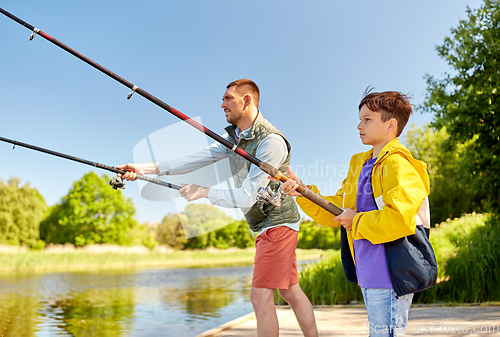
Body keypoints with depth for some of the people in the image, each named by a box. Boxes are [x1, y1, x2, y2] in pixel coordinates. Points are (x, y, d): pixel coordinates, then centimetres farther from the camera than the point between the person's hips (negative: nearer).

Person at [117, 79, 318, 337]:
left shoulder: (271, 142, -23)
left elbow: (246, 197, -25)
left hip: (277, 223, -9)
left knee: (260, 296, -9)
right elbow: (199, 158, -2)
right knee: (291, 291, 15)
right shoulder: (234, 136, 7)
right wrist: (148, 168, -10)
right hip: (266, 225, 9)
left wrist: (203, 192, -18)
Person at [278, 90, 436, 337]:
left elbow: (401, 218, -27)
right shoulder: (360, 164, 16)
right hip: (367, 274, 9)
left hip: (390, 274, -9)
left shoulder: (397, 165, -14)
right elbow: (336, 211, 17)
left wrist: (357, 222, -15)